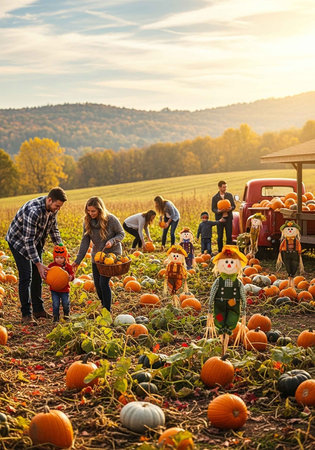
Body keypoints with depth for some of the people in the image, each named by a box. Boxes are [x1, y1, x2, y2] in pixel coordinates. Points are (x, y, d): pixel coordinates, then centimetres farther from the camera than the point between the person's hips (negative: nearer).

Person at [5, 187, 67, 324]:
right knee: (26, 276, -12)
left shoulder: (52, 207, -12)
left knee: (37, 275, 9)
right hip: (18, 240, -8)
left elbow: (53, 228, 6)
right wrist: (38, 264, -34)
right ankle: (26, 314, -6)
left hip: (36, 241, 8)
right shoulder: (33, 211, -38)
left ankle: (38, 309, 19)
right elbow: (28, 240, -35)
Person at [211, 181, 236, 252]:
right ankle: (220, 251, 13)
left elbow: (233, 206, 8)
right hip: (220, 218, -1)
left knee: (229, 236, 1)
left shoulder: (229, 195, 7)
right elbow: (213, 209, -1)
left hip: (228, 218, 1)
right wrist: (218, 211, -21)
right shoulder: (215, 197, 1)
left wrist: (230, 208, -15)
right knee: (220, 236, 3)